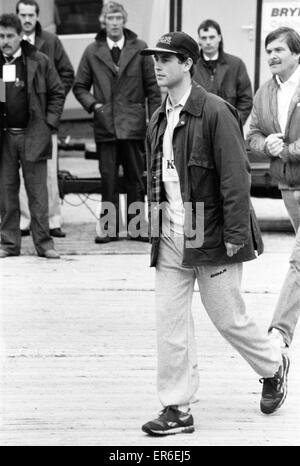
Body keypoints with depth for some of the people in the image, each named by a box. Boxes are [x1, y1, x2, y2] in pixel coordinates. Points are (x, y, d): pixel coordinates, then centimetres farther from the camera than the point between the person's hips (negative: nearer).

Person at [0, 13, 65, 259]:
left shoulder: (39, 61, 0)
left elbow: (57, 93, 5)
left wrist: (49, 122, -3)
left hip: (32, 135, -2)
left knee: (38, 192, 0)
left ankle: (44, 243, 6)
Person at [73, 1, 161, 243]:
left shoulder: (139, 48, 3)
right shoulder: (92, 51, 5)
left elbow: (152, 88, 4)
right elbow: (80, 86, 12)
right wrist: (93, 104, -5)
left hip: (133, 124, -1)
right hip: (105, 124, 1)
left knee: (136, 178, 5)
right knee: (108, 179, 4)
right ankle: (109, 226, 12)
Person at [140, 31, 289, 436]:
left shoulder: (215, 112, -13)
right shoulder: (158, 120, 10)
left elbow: (236, 178, -15)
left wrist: (235, 236, -17)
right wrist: (156, 229, 13)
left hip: (211, 236, -6)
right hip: (170, 239, 6)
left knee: (228, 318, 6)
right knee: (170, 323, 2)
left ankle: (273, 367, 34)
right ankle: (177, 409, 10)